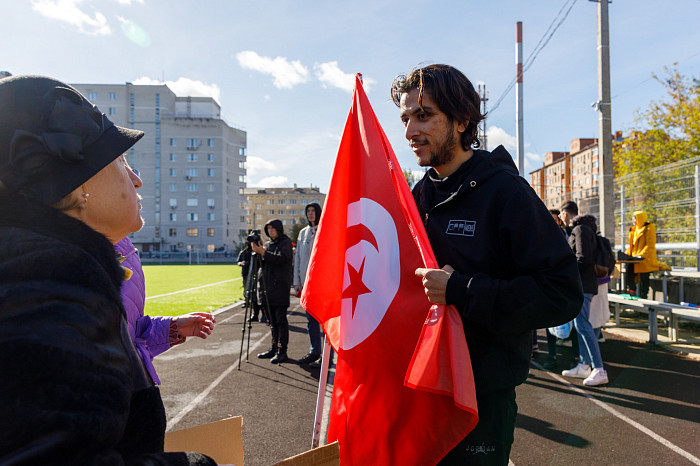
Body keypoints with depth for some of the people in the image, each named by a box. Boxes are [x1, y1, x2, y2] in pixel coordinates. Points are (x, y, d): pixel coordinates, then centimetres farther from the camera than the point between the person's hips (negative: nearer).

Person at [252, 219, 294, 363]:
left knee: (280, 319, -7)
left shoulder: (285, 242, 0)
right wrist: (257, 252, -2)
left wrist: (264, 253, -19)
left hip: (280, 286, -7)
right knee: (272, 320, 11)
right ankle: (274, 348, 18)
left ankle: (282, 351, -4)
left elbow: (284, 259, -16)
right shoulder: (267, 244, 20)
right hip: (267, 286, 7)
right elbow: (262, 263, 17)